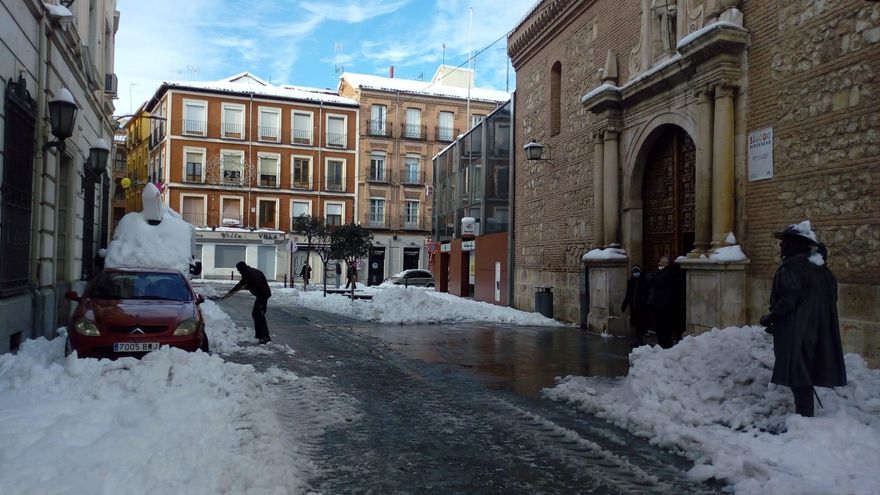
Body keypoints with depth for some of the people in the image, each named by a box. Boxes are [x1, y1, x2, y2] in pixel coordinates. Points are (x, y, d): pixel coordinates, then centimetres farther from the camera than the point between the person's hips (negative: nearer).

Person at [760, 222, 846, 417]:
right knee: (807, 376, 17)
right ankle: (806, 415, 26)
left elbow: (789, 300, -22)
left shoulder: (791, 267, -16)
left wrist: (770, 318, -9)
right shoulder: (820, 268, 11)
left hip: (797, 333, -9)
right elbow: (832, 297, 15)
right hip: (819, 332, 9)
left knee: (799, 379, -5)